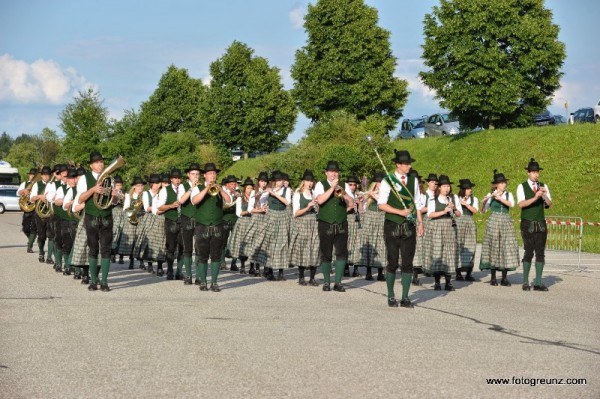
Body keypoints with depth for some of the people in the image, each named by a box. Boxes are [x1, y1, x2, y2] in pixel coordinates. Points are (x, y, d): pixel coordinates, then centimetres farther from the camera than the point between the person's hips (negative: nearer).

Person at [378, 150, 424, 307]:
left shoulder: (413, 180, 8)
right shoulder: (387, 181, -6)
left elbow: (417, 203, 14)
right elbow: (381, 204, -9)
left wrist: (420, 222, 8)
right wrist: (400, 212, -18)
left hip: (409, 228, 4)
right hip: (392, 227, -3)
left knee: (408, 263, 2)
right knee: (393, 263, 2)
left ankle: (405, 297, 8)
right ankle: (391, 297, 15)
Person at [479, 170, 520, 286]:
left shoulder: (508, 194, 9)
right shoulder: (490, 195, 4)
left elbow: (511, 204, -11)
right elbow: (483, 211, 2)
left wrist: (499, 198, -19)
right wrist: (485, 202, -16)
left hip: (506, 222, 2)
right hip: (493, 222, -2)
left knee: (506, 247, -3)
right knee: (493, 247, -4)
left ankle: (504, 278, 2)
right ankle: (493, 278, 3)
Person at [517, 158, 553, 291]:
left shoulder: (543, 186, 10)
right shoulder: (522, 187, -1)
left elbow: (549, 204, 1)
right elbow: (521, 204, -16)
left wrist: (545, 195, -18)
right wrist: (535, 197, -27)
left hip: (541, 224, 4)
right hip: (527, 224, -4)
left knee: (540, 253, 1)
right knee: (529, 252, -5)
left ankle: (538, 283, 4)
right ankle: (525, 282, 4)